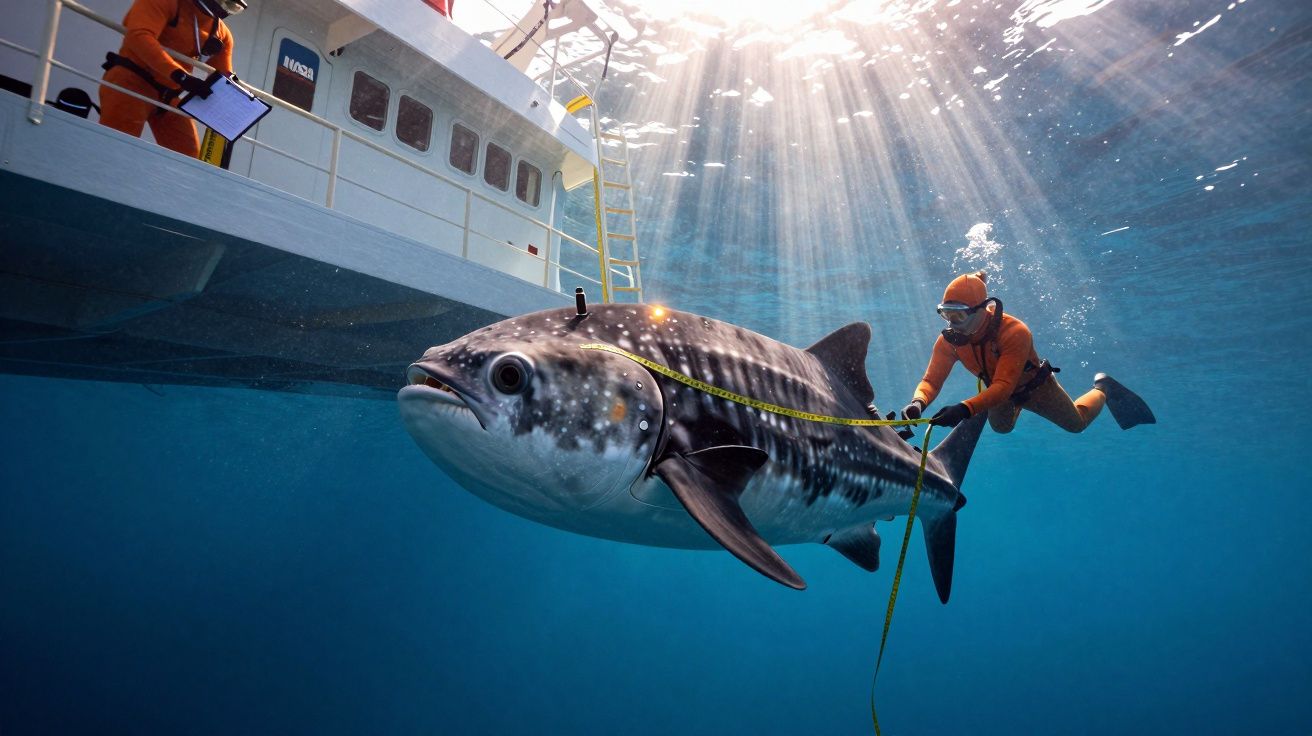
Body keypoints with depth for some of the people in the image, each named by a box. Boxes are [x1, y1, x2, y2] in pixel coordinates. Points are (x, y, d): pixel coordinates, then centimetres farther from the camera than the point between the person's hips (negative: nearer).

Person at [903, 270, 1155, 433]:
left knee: (1076, 422, 19)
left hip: (1035, 386, -4)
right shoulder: (949, 340, -29)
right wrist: (918, 402, -54)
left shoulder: (1015, 332, -43)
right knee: (1001, 427, 28)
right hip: (997, 388, 4)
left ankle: (1102, 387, 46)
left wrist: (965, 409, -68)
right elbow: (931, 380, -30)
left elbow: (1003, 387, -51)